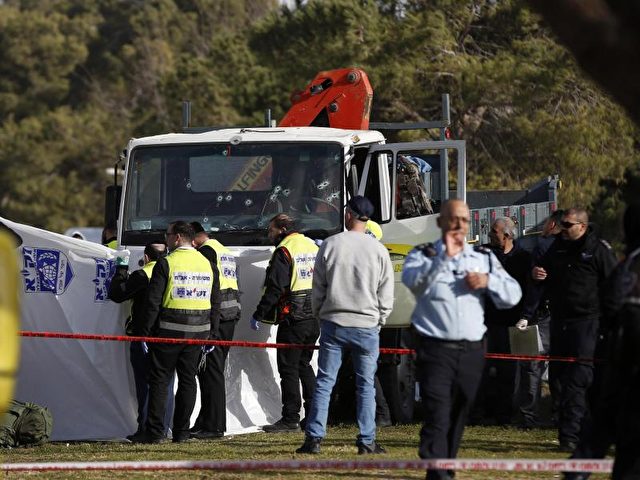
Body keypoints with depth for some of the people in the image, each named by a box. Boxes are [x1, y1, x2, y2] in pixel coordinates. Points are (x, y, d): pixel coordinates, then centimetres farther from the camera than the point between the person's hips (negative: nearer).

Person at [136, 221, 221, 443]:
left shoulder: (166, 264, -9)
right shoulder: (208, 265, 8)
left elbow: (153, 302, -12)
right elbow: (215, 304, 11)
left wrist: (144, 333, -7)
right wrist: (211, 334, 17)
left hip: (169, 330, -5)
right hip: (197, 331, 5)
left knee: (159, 379, 0)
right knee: (188, 379, 10)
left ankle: (154, 432, -3)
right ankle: (181, 432, 10)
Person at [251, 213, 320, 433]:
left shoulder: (284, 252, -12)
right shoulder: (313, 247, 13)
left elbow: (274, 289, -17)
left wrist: (259, 314, -10)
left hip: (293, 318, -8)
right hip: (315, 317, 8)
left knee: (288, 368, -3)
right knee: (304, 365, 17)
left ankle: (291, 419, -4)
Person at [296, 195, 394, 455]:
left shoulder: (330, 245, -3)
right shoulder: (379, 250, -3)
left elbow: (318, 288, 3)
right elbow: (386, 295, 1)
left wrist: (320, 315, 16)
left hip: (333, 324, 0)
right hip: (367, 326, 0)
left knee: (324, 382, 4)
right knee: (365, 385, 6)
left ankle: (314, 437, 0)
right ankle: (366, 441, 5)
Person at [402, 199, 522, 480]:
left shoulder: (484, 258, 14)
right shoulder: (423, 256, 3)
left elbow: (513, 296, 9)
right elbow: (411, 279, -19)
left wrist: (488, 281, -9)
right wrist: (444, 257, -30)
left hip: (471, 350, 4)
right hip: (435, 349, -4)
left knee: (458, 417, 11)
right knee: (437, 415, -14)